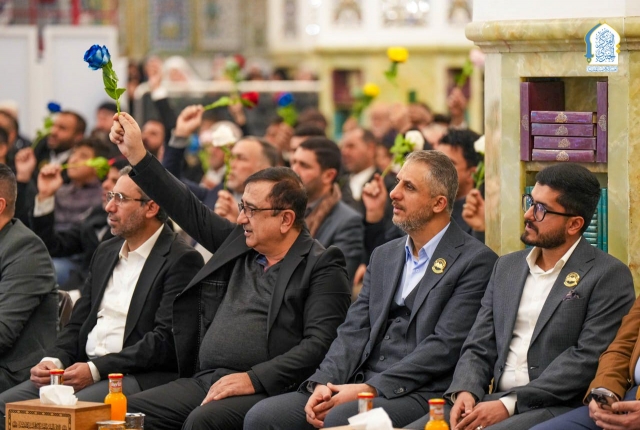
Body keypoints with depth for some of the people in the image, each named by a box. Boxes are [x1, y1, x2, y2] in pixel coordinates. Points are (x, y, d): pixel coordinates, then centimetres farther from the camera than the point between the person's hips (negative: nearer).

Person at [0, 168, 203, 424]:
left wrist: (97, 369, -19)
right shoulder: (105, 252, 21)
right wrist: (53, 359, -1)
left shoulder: (181, 260, -6)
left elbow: (166, 339, -14)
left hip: (140, 375, -7)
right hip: (84, 369, 7)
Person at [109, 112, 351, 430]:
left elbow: (320, 343, -12)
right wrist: (136, 154, 24)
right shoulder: (238, 242, 20)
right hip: (203, 380, 7)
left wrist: (254, 379, -19)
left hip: (263, 390, -7)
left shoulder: (322, 268, -2)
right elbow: (188, 210, 27)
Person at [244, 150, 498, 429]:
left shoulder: (475, 260, -2)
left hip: (419, 394, -7)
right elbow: (354, 331, 13)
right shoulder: (383, 256, 21)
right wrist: (323, 383, -6)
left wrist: (370, 389, -17)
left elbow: (445, 346, -11)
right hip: (362, 387, 7)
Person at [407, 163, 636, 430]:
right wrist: (465, 392, -6)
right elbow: (478, 348, 16)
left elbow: (588, 359, -11)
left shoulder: (609, 276, -2)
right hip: (497, 400, 6)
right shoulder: (507, 267, 18)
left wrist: (510, 404, -17)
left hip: (559, 407, -6)